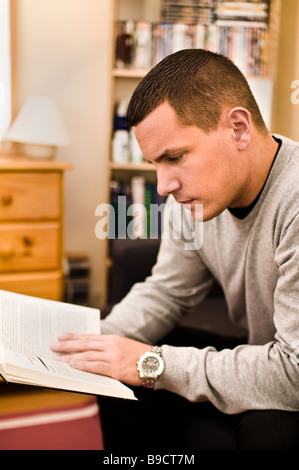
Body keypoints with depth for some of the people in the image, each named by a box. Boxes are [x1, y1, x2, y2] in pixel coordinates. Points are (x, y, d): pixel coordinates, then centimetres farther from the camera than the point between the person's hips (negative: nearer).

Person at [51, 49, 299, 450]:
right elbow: (166, 292, 6)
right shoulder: (196, 192, -5)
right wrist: (89, 345, -10)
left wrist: (154, 364, -25)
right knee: (119, 383, -1)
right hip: (265, 363, 7)